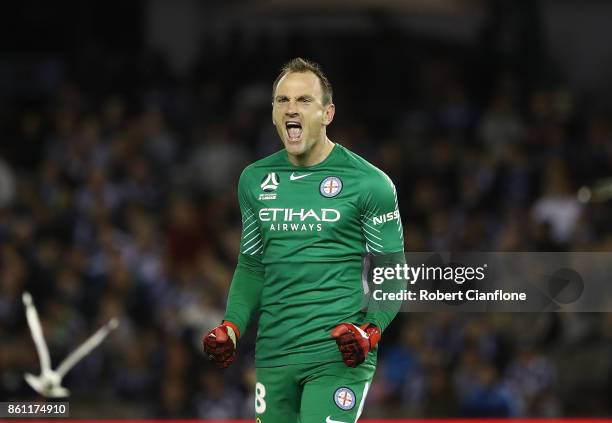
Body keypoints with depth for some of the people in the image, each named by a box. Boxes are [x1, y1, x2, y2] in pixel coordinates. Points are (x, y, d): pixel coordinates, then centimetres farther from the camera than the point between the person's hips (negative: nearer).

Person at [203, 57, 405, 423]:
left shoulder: (368, 183, -3)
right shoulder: (255, 180, 11)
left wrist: (370, 330, -15)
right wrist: (232, 326, 7)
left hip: (339, 355, -5)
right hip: (274, 357, 5)